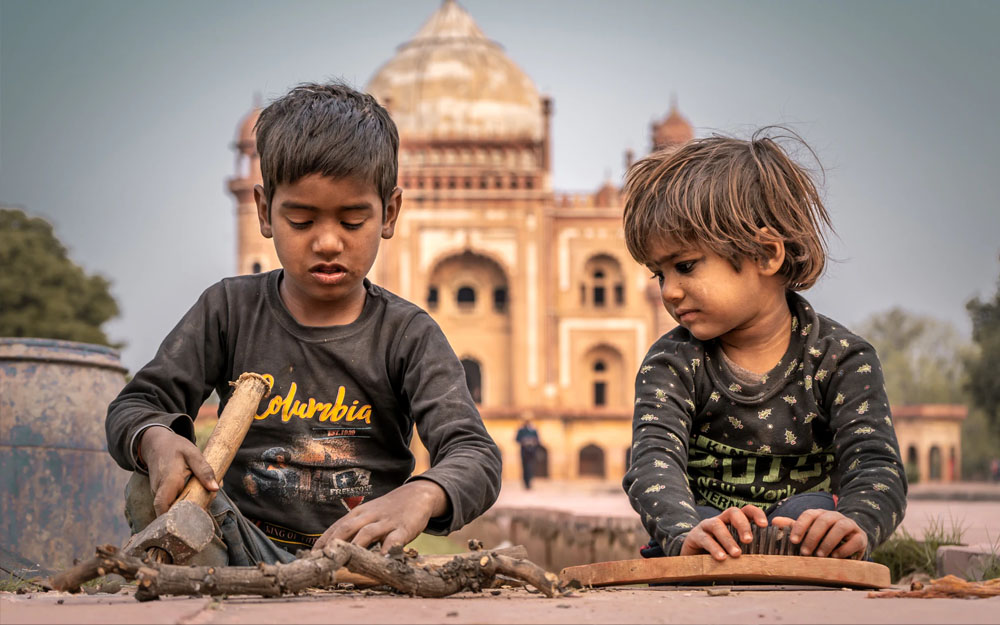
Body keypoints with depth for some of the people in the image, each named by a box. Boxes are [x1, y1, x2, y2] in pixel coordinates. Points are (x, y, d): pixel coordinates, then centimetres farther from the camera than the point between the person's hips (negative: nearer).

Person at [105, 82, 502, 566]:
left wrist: (421, 496, -40)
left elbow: (477, 458, -14)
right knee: (155, 487, -25)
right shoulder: (230, 310, 4)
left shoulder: (407, 335, -1)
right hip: (243, 549, 3)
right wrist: (156, 441, -26)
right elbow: (132, 408, 2)